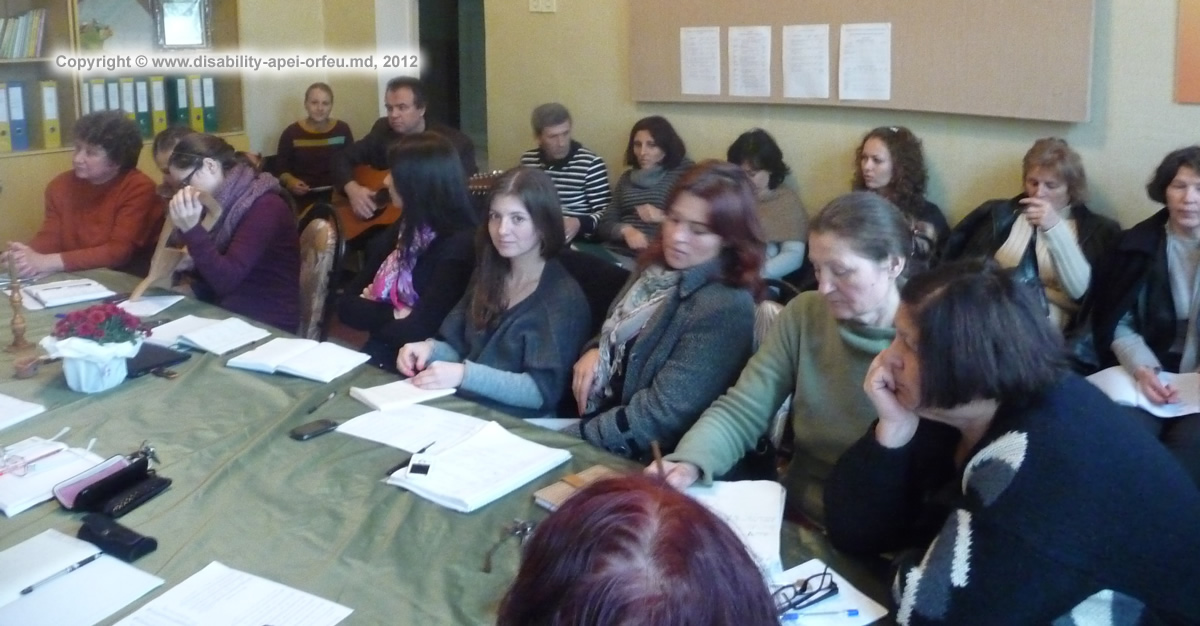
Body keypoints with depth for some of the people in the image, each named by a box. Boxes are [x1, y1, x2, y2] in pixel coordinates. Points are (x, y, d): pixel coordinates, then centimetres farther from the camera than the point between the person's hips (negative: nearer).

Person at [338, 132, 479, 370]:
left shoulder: (457, 246, -15)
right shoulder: (403, 228, 7)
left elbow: (414, 331, -20)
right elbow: (347, 304, 7)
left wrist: (373, 314, -3)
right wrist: (393, 315, -8)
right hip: (376, 358, 6)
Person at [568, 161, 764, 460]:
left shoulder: (725, 308, -21)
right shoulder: (659, 265, 3)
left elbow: (662, 412, -22)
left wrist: (570, 439, -18)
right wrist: (596, 350, -1)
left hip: (645, 461, -7)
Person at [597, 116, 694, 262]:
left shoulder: (685, 171, 6)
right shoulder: (627, 177, 23)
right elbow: (605, 224, 14)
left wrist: (664, 218, -12)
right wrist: (626, 230, -7)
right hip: (619, 253, 5)